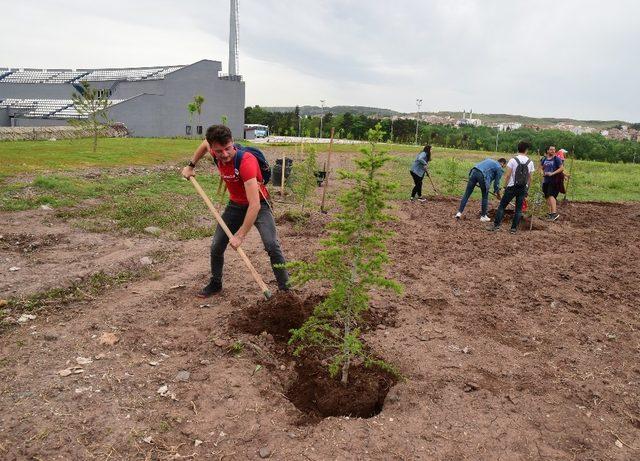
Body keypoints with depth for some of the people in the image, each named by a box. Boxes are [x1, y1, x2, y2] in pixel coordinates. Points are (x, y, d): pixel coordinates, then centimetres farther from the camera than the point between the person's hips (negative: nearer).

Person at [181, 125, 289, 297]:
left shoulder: (246, 161, -36)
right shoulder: (217, 153, -16)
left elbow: (255, 204, -40)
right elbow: (205, 143, 14)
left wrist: (240, 235, -39)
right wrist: (191, 166, 12)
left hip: (258, 205, -6)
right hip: (235, 205, 6)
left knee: (272, 245, -23)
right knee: (216, 247, 8)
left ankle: (286, 289, -12)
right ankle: (215, 284, 31)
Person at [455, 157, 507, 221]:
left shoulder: (489, 160, 35)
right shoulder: (499, 168, 16)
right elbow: (496, 182, 16)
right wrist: (497, 192, 30)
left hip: (474, 171, 5)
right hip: (483, 175, -5)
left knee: (467, 194, 7)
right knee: (485, 197, 13)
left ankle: (459, 212, 3)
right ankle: (483, 216, 20)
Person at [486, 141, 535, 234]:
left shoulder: (513, 160, -8)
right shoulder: (530, 162, 2)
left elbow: (508, 175, -10)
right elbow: (529, 178, 6)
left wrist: (505, 186, -1)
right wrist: (527, 189, 16)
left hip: (512, 187, -3)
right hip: (523, 188, 3)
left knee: (502, 205, 4)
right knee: (518, 209, 9)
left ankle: (496, 225, -1)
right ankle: (514, 228, 9)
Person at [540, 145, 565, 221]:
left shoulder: (557, 158, -5)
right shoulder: (544, 159, 10)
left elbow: (562, 168, -9)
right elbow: (541, 168, 19)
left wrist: (552, 173, -18)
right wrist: (542, 173, -2)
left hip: (554, 180, -6)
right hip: (546, 180, 6)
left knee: (551, 195, -20)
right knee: (547, 196, 9)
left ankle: (554, 213, -26)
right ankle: (550, 213, 19)